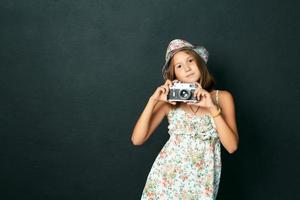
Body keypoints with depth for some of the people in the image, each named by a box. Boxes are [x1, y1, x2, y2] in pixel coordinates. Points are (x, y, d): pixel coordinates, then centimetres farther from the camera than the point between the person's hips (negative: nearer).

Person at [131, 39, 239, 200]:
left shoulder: (222, 97, 0)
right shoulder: (169, 100, 0)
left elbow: (232, 146, -9)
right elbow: (137, 140, -6)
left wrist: (212, 108, -16)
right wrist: (153, 101, -14)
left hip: (202, 181, 0)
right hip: (167, 176, 0)